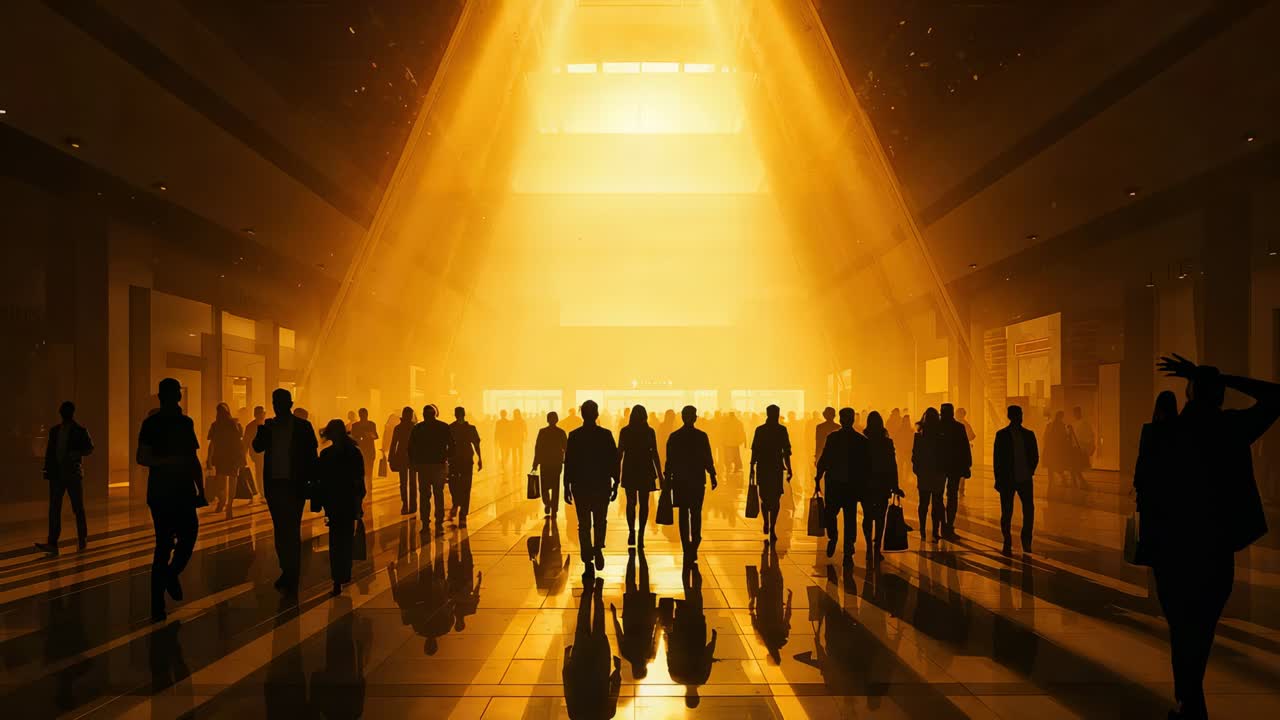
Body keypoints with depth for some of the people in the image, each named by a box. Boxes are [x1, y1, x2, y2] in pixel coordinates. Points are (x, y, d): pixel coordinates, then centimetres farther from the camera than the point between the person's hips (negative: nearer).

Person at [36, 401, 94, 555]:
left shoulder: (80, 431, -1)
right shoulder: (54, 430, 10)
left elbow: (90, 448, -6)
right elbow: (49, 451, 10)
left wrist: (76, 453, -24)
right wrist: (47, 470, 3)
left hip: (73, 474, -3)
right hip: (57, 474, 3)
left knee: (78, 508, 6)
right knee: (54, 508, -4)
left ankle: (83, 539, 19)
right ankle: (52, 543, -7)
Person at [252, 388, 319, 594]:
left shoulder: (302, 426, -2)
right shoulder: (268, 426, 9)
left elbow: (311, 455, -2)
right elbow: (258, 447, -4)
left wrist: (312, 482, -8)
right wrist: (262, 431, -22)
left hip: (295, 485, -4)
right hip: (273, 484, 4)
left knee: (292, 530, -5)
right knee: (280, 529, 12)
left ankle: (292, 577, -1)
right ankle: (287, 571, 23)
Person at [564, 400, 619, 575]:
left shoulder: (574, 436, -5)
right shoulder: (606, 434, -4)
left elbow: (568, 462, -4)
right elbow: (614, 460, -2)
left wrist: (567, 487, 2)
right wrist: (615, 484, 5)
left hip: (580, 486, 0)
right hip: (602, 485, 0)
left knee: (584, 524, 7)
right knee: (599, 521, 16)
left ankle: (588, 563, 6)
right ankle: (598, 548, -8)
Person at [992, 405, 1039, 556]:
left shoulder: (1028, 434, 7)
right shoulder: (1002, 435, -1)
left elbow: (1035, 456, 13)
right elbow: (997, 458, -2)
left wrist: (1030, 471, 3)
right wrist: (999, 479, -4)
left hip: (1025, 480, 2)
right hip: (1007, 480, -2)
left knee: (1029, 511, -1)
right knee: (1007, 513, 3)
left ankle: (1026, 541, 17)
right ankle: (1007, 544, 15)